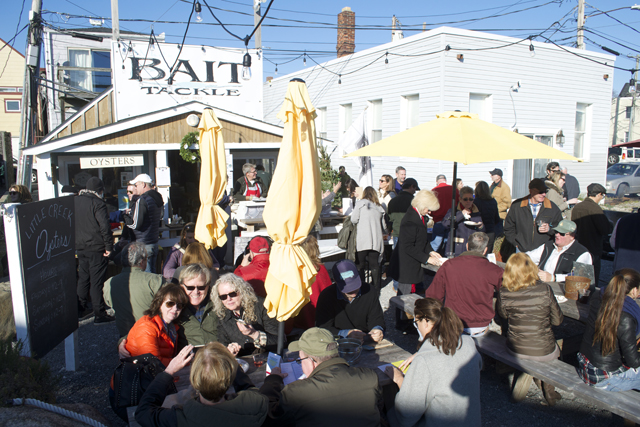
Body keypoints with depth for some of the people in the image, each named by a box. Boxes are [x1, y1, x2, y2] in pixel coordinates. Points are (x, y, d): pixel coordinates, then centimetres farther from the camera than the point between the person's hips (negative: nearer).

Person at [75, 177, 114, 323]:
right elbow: (105, 227, -22)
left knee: (83, 278, 19)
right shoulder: (98, 204, -14)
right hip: (97, 249, -7)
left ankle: (81, 309, 29)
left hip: (80, 248, 7)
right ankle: (99, 314, 3)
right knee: (97, 281, -2)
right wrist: (109, 246, -14)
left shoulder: (74, 202, 9)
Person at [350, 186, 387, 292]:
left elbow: (353, 220, 0)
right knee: (374, 265, 8)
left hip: (363, 240, -3)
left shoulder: (361, 203, 3)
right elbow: (384, 226, 21)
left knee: (361, 265, 6)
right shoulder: (379, 207, 14)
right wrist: (384, 233, 42)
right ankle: (376, 289, 11)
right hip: (376, 241, 3)